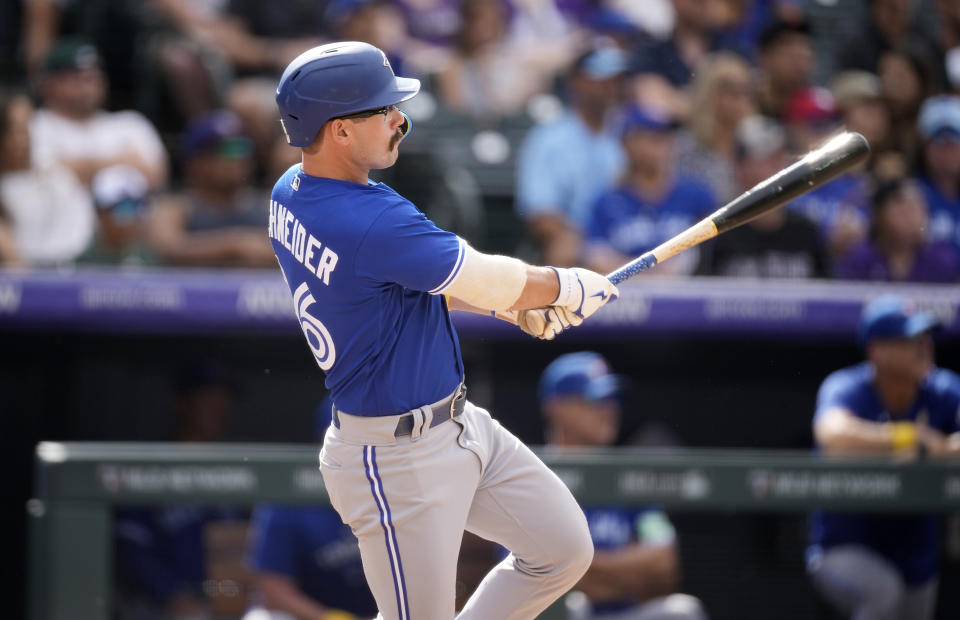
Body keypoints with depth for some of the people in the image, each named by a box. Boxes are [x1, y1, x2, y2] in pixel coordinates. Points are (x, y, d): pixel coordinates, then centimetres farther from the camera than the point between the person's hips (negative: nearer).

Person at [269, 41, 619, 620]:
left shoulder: (291, 193, 1)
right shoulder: (373, 222, -30)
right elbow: (491, 282, -19)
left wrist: (513, 300, 4)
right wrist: (570, 286, 2)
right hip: (398, 461, -10)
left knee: (566, 549, 14)